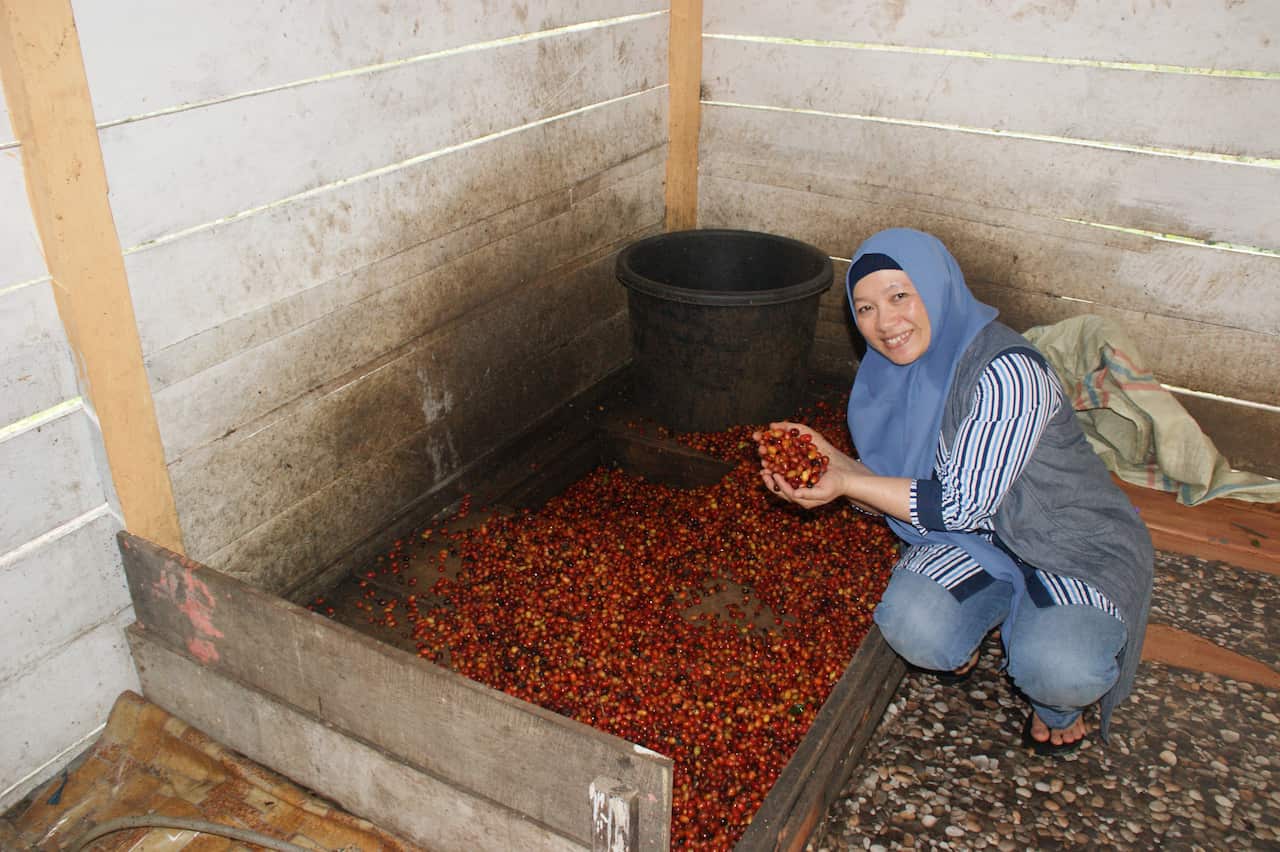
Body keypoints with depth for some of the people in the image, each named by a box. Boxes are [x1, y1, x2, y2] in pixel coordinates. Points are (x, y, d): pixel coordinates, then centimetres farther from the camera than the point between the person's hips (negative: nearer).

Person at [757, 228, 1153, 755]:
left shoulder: (1007, 370, -27)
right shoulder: (892, 373, -4)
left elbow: (963, 505, -26)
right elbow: (894, 492, 0)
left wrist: (845, 484, -28)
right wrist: (830, 458, -17)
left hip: (1076, 547, -4)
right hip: (976, 542, 5)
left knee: (1060, 671, -31)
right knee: (913, 628, -26)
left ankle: (1058, 705, 8)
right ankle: (967, 634, 12)